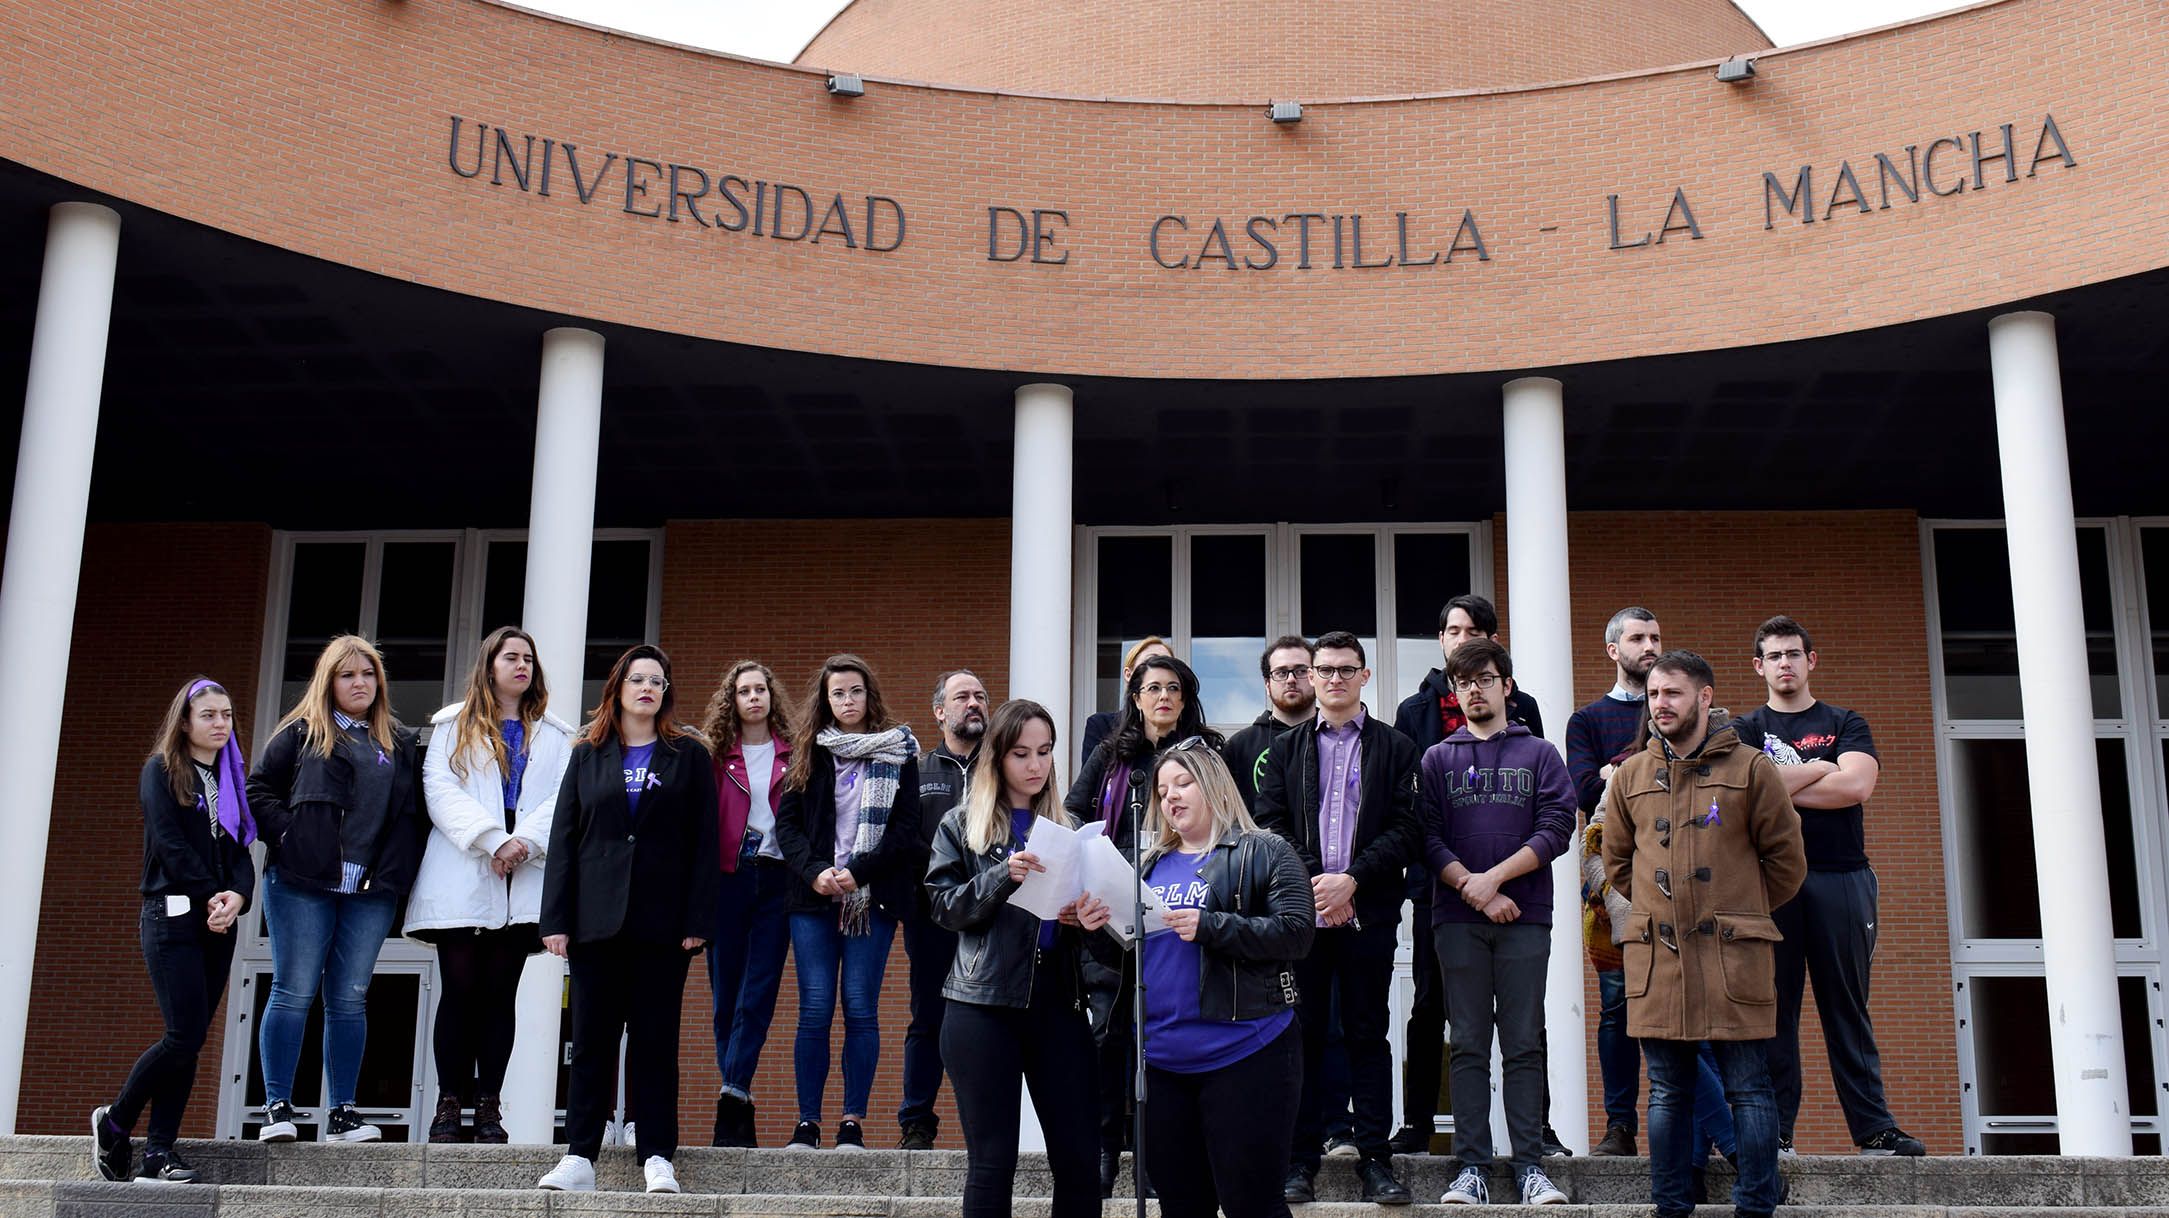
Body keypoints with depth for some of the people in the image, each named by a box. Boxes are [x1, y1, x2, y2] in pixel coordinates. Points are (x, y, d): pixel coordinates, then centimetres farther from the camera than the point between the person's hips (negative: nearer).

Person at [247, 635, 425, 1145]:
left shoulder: (400, 744, 16)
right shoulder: (299, 734, 7)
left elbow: (416, 811, 18)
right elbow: (259, 791, 4)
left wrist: (401, 865, 5)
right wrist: (289, 835, -8)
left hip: (372, 893, 3)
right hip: (302, 885, -3)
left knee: (350, 1000, 4)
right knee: (294, 994, -3)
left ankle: (343, 1113, 8)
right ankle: (277, 1108, 2)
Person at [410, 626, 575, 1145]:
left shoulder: (554, 736, 17)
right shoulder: (454, 726, 12)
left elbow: (564, 799, 4)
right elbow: (441, 789, -2)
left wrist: (526, 842, -13)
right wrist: (493, 840, -14)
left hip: (523, 882, 1)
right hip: (461, 879, -1)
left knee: (500, 992, 1)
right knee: (460, 990, -4)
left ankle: (489, 1106, 3)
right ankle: (449, 1104, 1)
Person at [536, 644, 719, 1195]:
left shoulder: (690, 756, 8)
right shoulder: (588, 756, 13)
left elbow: (703, 841, 2)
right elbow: (563, 838, 8)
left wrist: (698, 919, -7)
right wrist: (556, 918, -2)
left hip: (662, 921, -2)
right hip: (596, 917, 2)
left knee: (655, 1039, 1)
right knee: (592, 1038, 2)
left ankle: (657, 1156, 4)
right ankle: (579, 1157, 3)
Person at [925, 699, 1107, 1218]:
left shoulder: (1067, 826, 13)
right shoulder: (962, 824, 6)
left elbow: (1088, 902, 14)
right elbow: (945, 906, -3)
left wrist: (1089, 918, -9)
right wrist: (1002, 876, -19)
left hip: (1058, 1003, 3)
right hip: (983, 1006, -3)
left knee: (1077, 1157, 1)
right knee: (992, 1161, -1)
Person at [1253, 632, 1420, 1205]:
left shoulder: (1395, 748, 9)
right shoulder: (1285, 748, 14)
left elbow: (1407, 828, 0)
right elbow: (1271, 825, 5)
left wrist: (1351, 879, -12)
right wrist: (1315, 883, -9)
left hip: (1368, 914, -1)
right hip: (1300, 908, 1)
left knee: (1368, 1035, 2)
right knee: (1303, 1034, 2)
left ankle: (1375, 1159, 6)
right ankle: (1300, 1159, 8)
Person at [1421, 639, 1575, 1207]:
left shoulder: (1540, 754, 10)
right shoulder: (1437, 759, 12)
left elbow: (1556, 829, -2)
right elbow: (1428, 838, 2)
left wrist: (1495, 877, -11)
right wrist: (1474, 890, -10)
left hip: (1524, 919, -1)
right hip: (1457, 920, 1)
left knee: (1523, 1046, 0)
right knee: (1469, 1046, 1)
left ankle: (1529, 1165, 4)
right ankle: (1472, 1167, 3)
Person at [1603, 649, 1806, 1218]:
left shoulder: (1750, 768, 3)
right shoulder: (1632, 776, 13)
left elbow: (1786, 860, 7)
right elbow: (1616, 860, 22)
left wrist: (1739, 913, 9)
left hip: (1734, 955, -3)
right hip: (1656, 955, 3)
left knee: (1748, 1089, 1)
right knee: (1668, 1092, 7)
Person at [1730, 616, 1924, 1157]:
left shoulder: (1845, 724, 15)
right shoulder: (1746, 728, 13)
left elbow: (1857, 785, -5)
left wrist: (1780, 787, -4)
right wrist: (1819, 769, -4)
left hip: (1842, 876, 1)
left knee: (1848, 1007, 2)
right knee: (1774, 1007, -2)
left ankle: (1873, 1128, 3)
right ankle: (1775, 1130, 0)